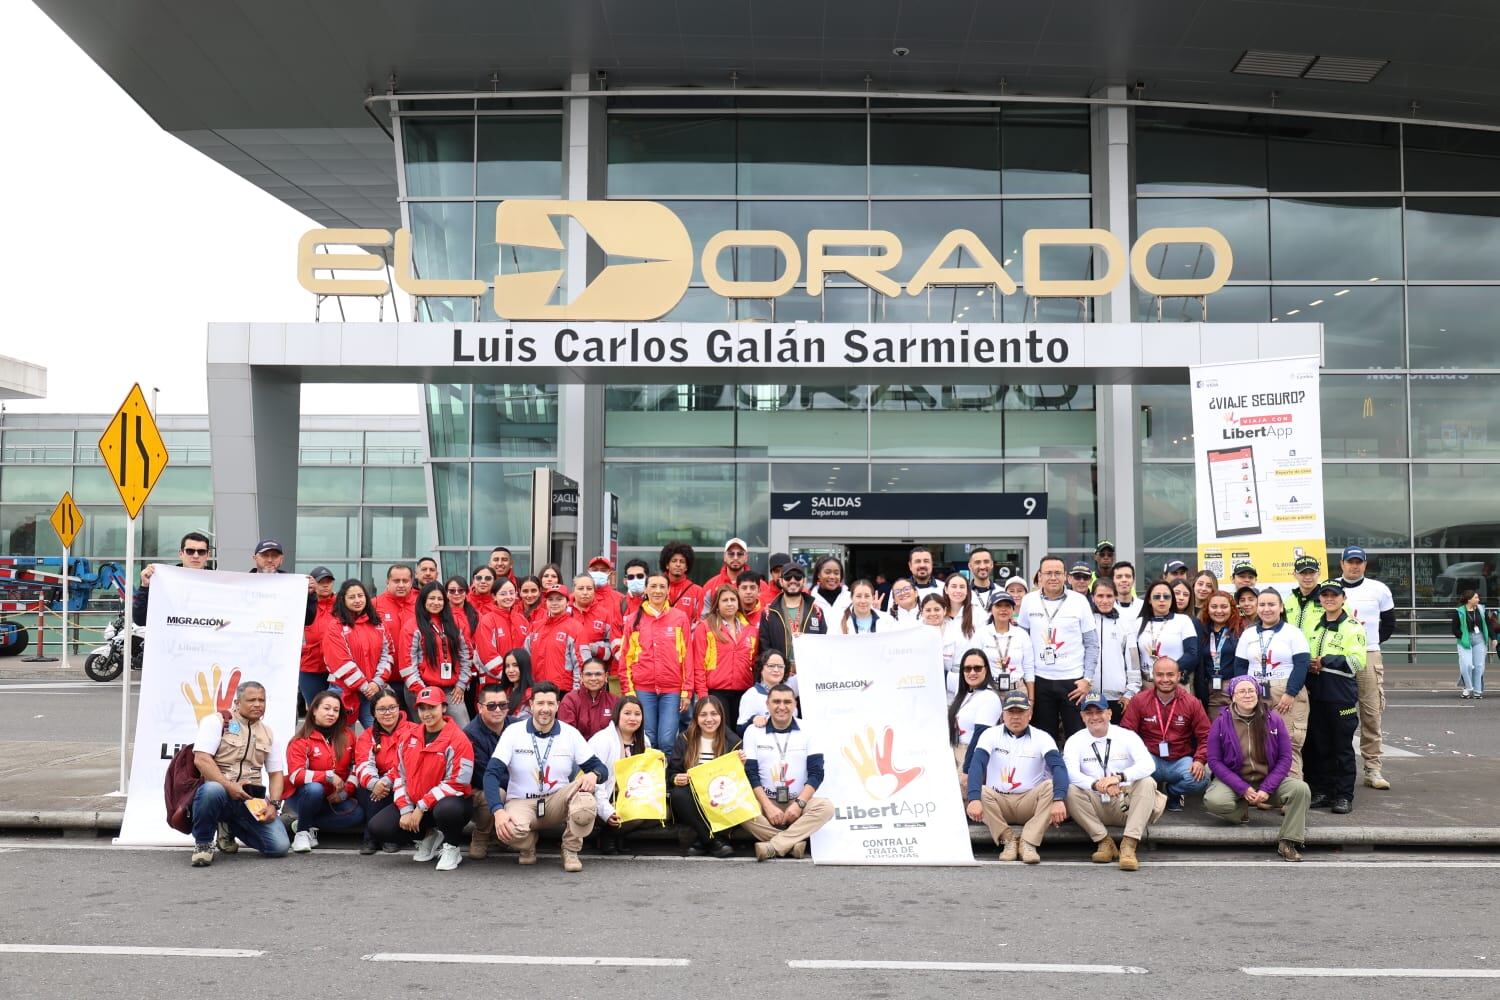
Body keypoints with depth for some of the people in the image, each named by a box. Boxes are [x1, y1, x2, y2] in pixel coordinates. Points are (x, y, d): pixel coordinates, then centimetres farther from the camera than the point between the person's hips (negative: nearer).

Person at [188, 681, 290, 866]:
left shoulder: (267, 733, 15)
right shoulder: (216, 721, -1)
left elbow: (276, 773, 15)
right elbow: (201, 759, -14)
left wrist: (273, 804, -2)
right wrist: (228, 786, -22)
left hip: (250, 800, 5)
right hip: (218, 789, -5)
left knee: (280, 846, -14)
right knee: (211, 789, -43)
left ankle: (229, 829, 15)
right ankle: (203, 843, -12)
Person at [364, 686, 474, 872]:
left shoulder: (458, 740, -14)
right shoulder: (409, 738, 7)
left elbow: (456, 783, -19)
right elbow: (400, 776, 9)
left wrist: (422, 807, -19)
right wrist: (406, 810, -4)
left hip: (444, 802, -6)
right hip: (413, 804, 6)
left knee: (446, 810, -41)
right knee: (377, 828, -11)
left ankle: (451, 848, -7)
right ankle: (427, 837, 12)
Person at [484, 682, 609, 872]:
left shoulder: (571, 734, 0)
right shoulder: (513, 732, -5)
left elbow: (601, 768, 2)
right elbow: (492, 774, -12)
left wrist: (593, 775, -25)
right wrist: (498, 811, -28)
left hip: (558, 802, 1)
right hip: (521, 803, -1)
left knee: (584, 791, -32)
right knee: (511, 829, -36)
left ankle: (570, 851, -8)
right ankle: (528, 845, 4)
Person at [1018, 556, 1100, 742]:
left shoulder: (1079, 601, -2)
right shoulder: (1029, 601, 2)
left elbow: (1092, 643, 1)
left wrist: (1088, 679, -5)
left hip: (1074, 681, -2)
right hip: (1040, 680, 2)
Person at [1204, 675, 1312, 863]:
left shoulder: (1273, 720, -2)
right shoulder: (1222, 722, -6)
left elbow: (1285, 758, -3)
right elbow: (1214, 761, -8)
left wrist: (1266, 789, -15)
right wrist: (1243, 789, -18)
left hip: (1269, 781, 2)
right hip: (1234, 781, -2)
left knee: (1301, 789, -26)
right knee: (1214, 801, -32)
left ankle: (1287, 842, -14)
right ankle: (1243, 811, 2)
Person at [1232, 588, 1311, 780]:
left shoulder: (1293, 633, 3)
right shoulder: (1248, 634, 15)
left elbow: (1301, 665, -5)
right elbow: (1240, 666, 13)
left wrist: (1290, 693, -14)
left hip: (1288, 695, -3)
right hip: (1255, 695, 3)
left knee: (1289, 744, -10)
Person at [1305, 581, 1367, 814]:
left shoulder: (1353, 628, -3)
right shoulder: (1315, 627, 16)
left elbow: (1357, 662, -14)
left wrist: (1325, 662, -15)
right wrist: (1309, 666, 1)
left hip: (1342, 696, -6)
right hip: (1316, 695, 6)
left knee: (1342, 747, 1)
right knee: (1318, 745, 8)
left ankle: (1344, 795, 7)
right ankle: (1322, 791, 17)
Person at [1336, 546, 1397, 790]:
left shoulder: (1379, 590, 7)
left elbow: (1389, 624, 15)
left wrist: (1368, 640, 8)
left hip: (1369, 657, 0)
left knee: (1371, 714, -3)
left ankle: (1372, 768, 1)